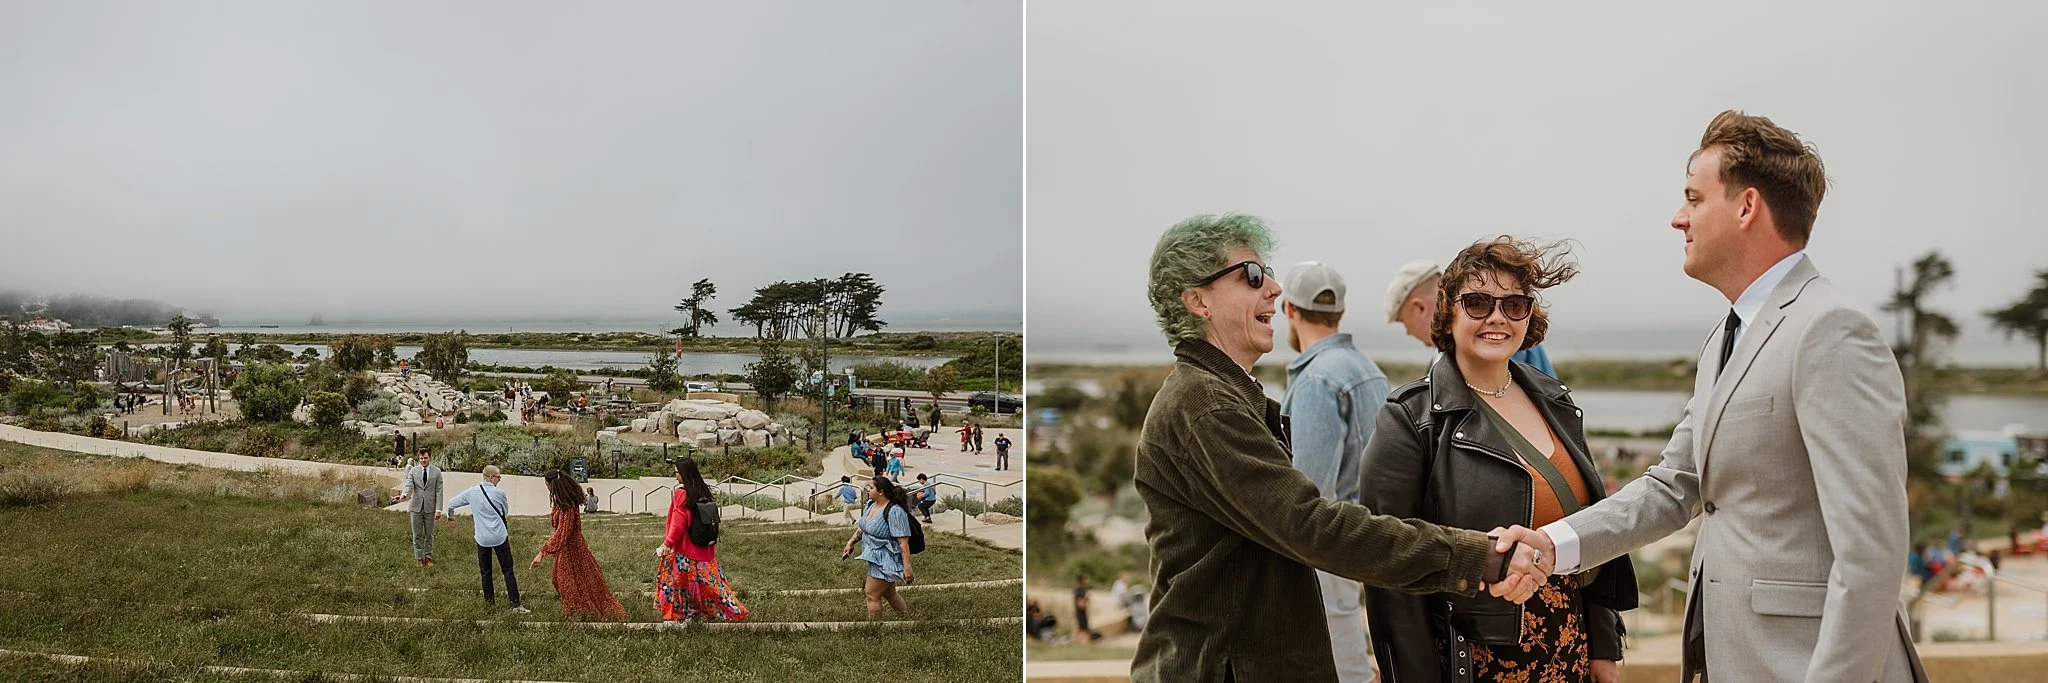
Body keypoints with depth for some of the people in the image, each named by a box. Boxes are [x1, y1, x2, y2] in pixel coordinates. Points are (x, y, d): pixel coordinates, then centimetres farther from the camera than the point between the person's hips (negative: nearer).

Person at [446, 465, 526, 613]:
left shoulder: (471, 492, -1)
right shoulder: (499, 493, -8)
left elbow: (451, 503, 10)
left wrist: (451, 517, 29)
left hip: (482, 538, 2)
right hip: (500, 537, -2)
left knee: (485, 571, 17)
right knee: (508, 570, 2)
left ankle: (489, 600, 23)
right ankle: (515, 604, 0)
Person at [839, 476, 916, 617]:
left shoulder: (894, 511, -24)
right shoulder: (870, 505, 3)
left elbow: (903, 542, -26)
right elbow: (862, 527, 21)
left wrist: (907, 567, -28)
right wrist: (850, 543, 13)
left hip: (886, 560, -9)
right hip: (873, 557, 9)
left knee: (872, 594, -5)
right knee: (888, 593, 21)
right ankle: (906, 617, 37)